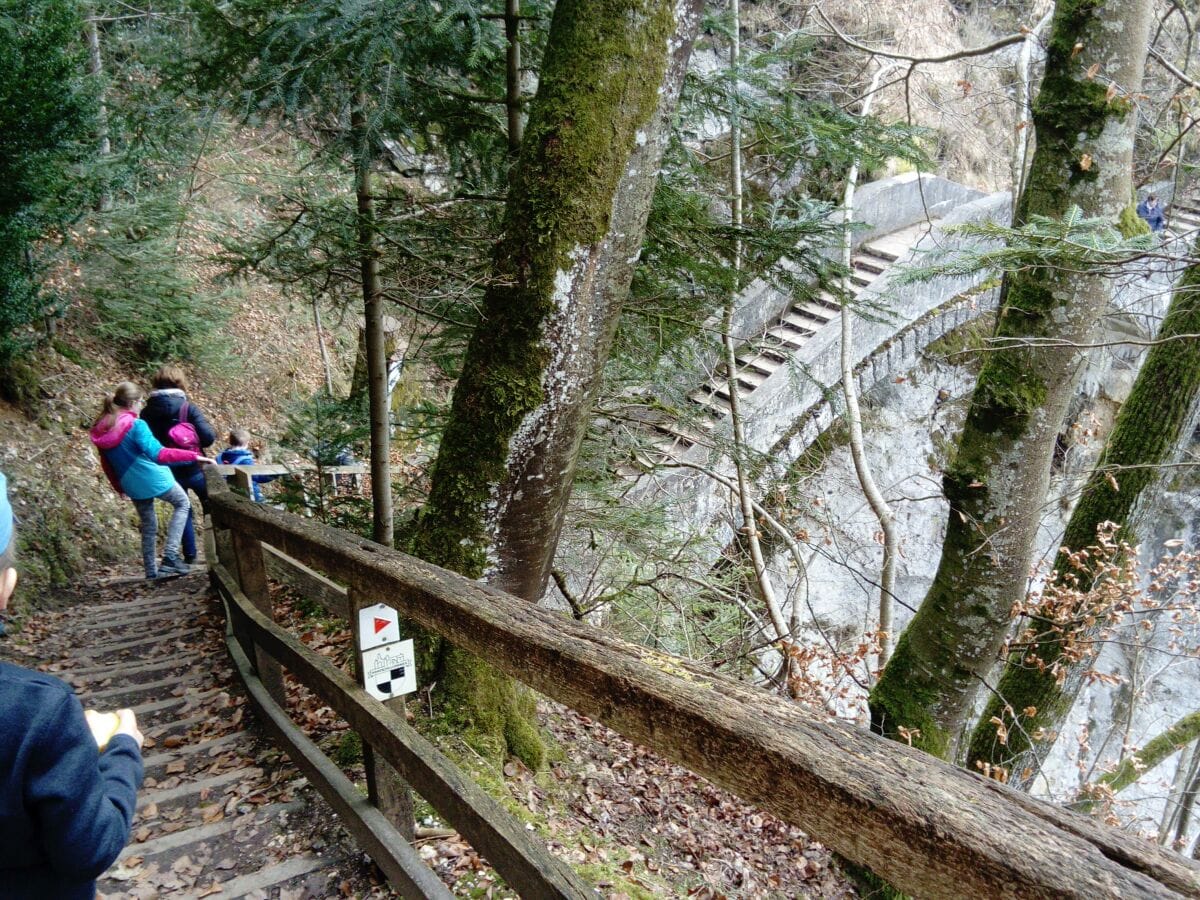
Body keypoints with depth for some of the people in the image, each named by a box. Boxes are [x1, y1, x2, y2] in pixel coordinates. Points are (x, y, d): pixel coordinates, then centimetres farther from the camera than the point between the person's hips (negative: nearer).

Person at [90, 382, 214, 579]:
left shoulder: (101, 430, 3)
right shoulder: (136, 425, -20)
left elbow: (106, 464, 13)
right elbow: (158, 454, -30)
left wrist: (118, 486, 25)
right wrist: (194, 456, -31)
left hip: (133, 487, 6)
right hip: (154, 479, -6)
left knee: (148, 527, 22)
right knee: (183, 504, 18)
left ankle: (151, 572, 28)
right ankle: (170, 556, 4)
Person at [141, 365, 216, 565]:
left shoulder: (147, 412, -4)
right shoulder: (188, 407, -15)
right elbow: (208, 436, -22)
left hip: (167, 472, 3)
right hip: (193, 468, -3)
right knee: (212, 508, 19)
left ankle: (189, 554, 21)